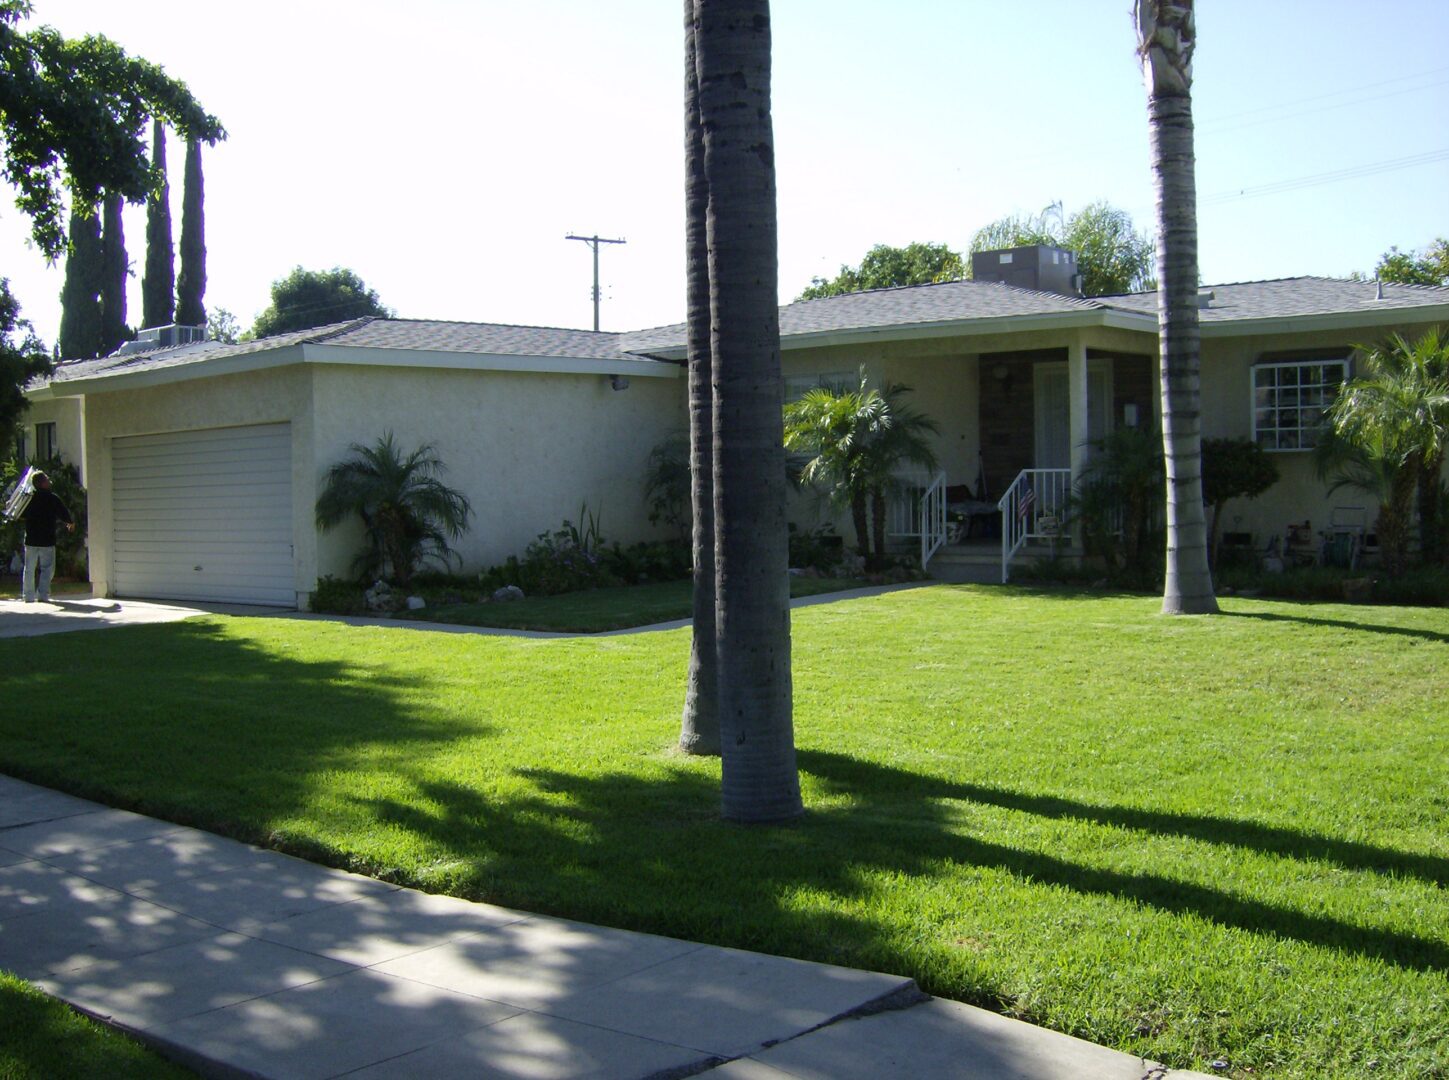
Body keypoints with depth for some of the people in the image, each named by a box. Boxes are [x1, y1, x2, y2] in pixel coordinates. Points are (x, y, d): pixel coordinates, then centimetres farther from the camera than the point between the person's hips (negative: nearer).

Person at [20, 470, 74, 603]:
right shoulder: (53, 498, -8)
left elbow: (21, 515, 10)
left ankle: (28, 596, 10)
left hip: (30, 540, 3)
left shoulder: (29, 498, 1)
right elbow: (64, 515, -4)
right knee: (47, 568, 4)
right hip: (47, 541, -3)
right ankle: (43, 595, -2)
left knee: (29, 569, 10)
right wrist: (71, 524, 17)